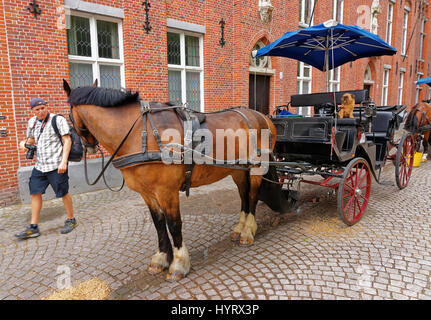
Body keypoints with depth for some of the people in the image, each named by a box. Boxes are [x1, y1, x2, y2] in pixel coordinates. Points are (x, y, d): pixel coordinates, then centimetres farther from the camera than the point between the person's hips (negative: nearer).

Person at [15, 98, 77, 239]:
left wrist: (63, 161, -20)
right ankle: (33, 228, 15)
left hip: (56, 165, -6)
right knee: (35, 193, 6)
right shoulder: (32, 122, 11)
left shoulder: (58, 120, -7)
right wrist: (24, 144, 1)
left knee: (63, 193, 2)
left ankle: (71, 220, 21)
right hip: (39, 165, 7)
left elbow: (67, 140, -12)